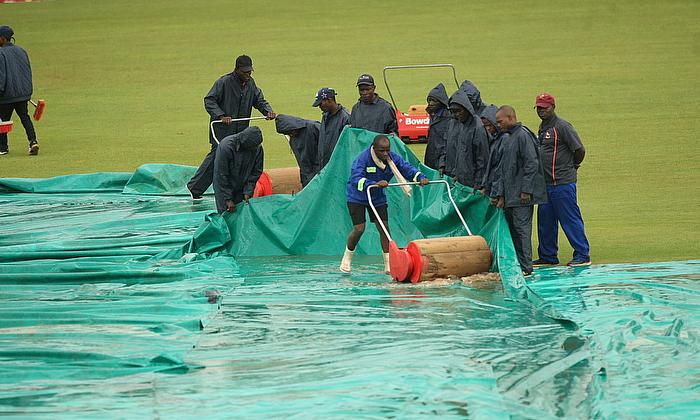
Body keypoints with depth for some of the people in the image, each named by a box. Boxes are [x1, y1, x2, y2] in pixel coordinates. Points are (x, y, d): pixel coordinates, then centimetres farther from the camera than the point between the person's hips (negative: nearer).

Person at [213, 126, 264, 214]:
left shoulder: (257, 149, -16)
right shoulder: (226, 146, -29)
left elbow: (256, 172, -2)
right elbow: (221, 175, -22)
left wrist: (248, 192, -11)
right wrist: (228, 199, -21)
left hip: (241, 188, 3)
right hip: (224, 186, -3)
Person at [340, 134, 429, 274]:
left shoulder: (393, 158, -10)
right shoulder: (362, 159, -28)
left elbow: (407, 169, -7)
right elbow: (356, 179, -41)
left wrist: (420, 177, -29)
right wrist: (375, 184, -57)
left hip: (378, 197, 5)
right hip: (357, 198, -5)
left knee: (384, 228, -3)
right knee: (359, 228, -12)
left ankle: (389, 265, 1)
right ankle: (347, 258, 13)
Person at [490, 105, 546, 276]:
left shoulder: (523, 136, -11)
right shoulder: (505, 139, 18)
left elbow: (532, 164, -17)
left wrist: (526, 190, -18)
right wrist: (499, 194, 15)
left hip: (522, 197, -9)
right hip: (509, 195, 9)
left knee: (521, 228, -8)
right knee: (512, 229, 10)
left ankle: (525, 267, -7)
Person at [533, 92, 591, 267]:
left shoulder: (562, 127, -12)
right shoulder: (542, 128, 15)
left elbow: (579, 150, -12)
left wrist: (572, 166, 2)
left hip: (563, 183, -9)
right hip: (545, 183, 9)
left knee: (570, 220, -5)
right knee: (545, 221, 12)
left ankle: (583, 255, 0)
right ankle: (548, 256, 21)